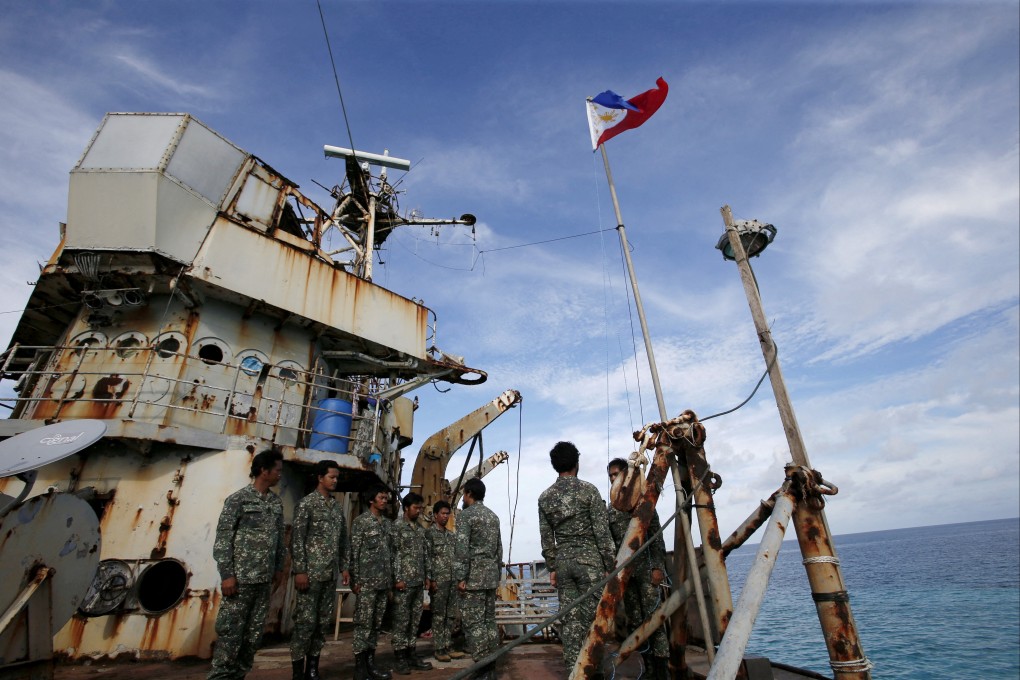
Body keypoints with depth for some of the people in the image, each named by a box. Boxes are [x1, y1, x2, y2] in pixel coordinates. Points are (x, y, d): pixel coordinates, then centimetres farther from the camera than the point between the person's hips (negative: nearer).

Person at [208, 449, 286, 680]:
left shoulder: (276, 503, 9)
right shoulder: (238, 499, -8)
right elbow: (222, 539, -9)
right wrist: (227, 575, -13)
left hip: (265, 579, 6)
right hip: (241, 577, -6)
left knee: (255, 632, 11)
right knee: (231, 630, 1)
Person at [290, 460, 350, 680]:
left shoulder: (337, 507, 13)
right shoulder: (307, 503, -6)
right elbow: (297, 539, -11)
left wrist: (343, 567, 11)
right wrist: (299, 571, -16)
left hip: (330, 574, 6)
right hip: (311, 572, -6)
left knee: (323, 622, 11)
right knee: (305, 622, -1)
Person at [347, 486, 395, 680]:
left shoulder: (388, 524, 13)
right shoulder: (361, 521, -5)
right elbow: (353, 552, -8)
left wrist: (391, 581, 13)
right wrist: (355, 580, -12)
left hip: (383, 582, 6)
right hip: (367, 581, -6)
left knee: (376, 624, 11)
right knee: (363, 624, -1)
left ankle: (370, 664, 21)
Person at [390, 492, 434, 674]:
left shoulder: (420, 528, 13)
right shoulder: (397, 526, -8)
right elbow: (393, 553, -13)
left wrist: (428, 576, 11)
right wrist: (397, 578, -16)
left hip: (419, 582, 7)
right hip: (404, 581, -7)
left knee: (415, 620, 11)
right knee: (401, 620, 1)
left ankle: (411, 654, 20)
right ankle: (400, 657, 11)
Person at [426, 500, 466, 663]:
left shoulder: (452, 535, 14)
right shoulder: (429, 533, -6)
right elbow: (427, 558, -10)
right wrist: (431, 580, -14)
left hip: (453, 580, 6)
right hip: (439, 580, -6)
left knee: (451, 615, 11)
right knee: (438, 615, 2)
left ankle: (448, 646, 20)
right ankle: (438, 649, 12)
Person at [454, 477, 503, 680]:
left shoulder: (465, 514, -9)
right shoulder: (493, 516, 13)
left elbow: (462, 549, -17)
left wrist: (460, 577, -14)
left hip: (474, 576, -7)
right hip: (491, 575, 7)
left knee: (473, 622, -2)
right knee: (489, 620, 11)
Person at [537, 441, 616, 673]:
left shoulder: (545, 497, 4)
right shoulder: (588, 490, -8)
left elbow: (546, 538, 8)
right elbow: (602, 532, -8)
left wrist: (552, 568, 16)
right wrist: (610, 565, -1)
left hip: (563, 561, 4)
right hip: (589, 559, -4)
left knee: (569, 618, 9)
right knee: (593, 616, 3)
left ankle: (573, 669, 15)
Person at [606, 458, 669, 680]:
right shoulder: (610, 509, 13)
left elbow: (656, 535, -3)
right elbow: (609, 542, 14)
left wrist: (658, 567, -10)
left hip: (645, 569, -4)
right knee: (635, 622, 7)